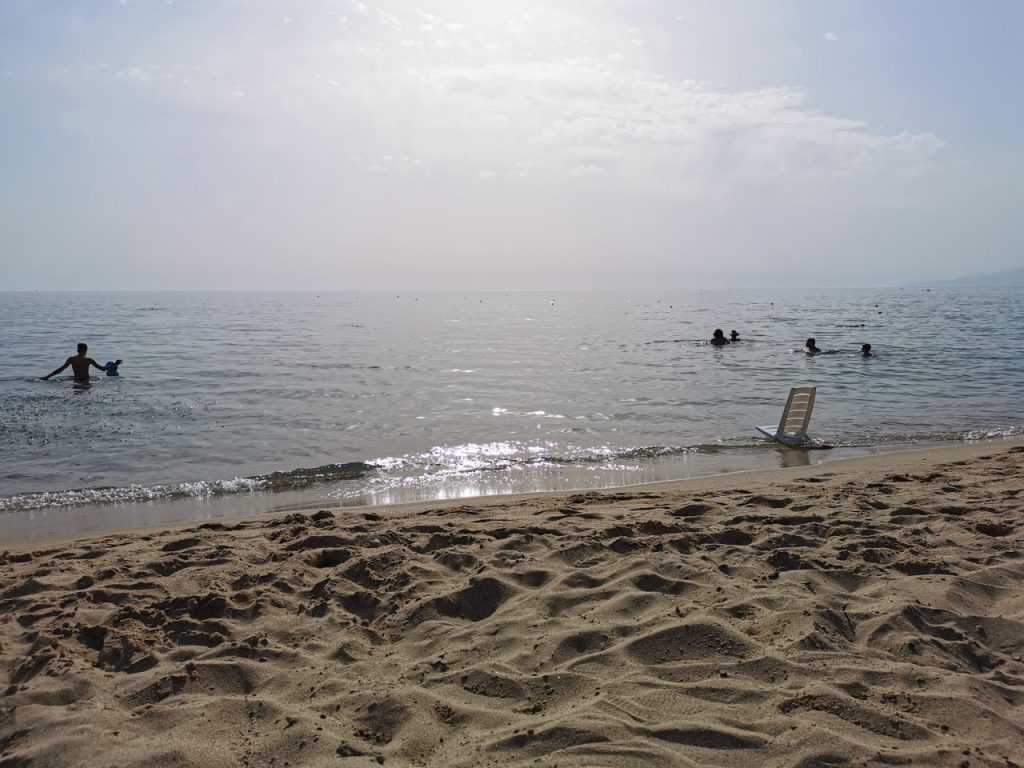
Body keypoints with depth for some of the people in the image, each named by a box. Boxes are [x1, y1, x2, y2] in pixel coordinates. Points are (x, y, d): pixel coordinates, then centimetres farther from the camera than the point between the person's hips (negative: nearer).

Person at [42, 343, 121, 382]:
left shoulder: (71, 359, 3)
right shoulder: (89, 360, -1)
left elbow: (60, 369, 0)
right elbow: (103, 368, 2)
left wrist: (47, 376, 6)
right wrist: (115, 365, 13)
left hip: (76, 382, 2)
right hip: (86, 382, -2)